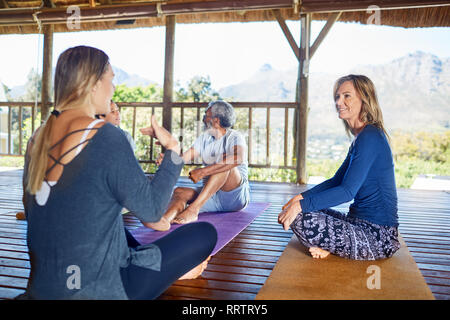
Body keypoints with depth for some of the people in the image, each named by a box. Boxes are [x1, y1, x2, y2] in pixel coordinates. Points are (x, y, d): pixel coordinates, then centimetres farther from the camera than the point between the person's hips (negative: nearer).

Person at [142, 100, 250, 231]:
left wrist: (203, 172, -36)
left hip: (236, 196, -5)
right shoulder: (204, 138, 13)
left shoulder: (234, 137, -7)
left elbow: (238, 158, -31)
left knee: (224, 162, -29)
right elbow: (182, 159, 1)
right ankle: (165, 218, -52)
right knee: (179, 191, -20)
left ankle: (194, 208, -36)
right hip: (211, 197, 5)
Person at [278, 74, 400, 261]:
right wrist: (301, 197, 3)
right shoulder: (361, 137, 15)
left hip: (379, 237, -10)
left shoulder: (370, 137, -18)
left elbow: (348, 191, -24)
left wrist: (301, 204, -25)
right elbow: (336, 181, 16)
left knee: (300, 218, -22)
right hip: (361, 223, 10)